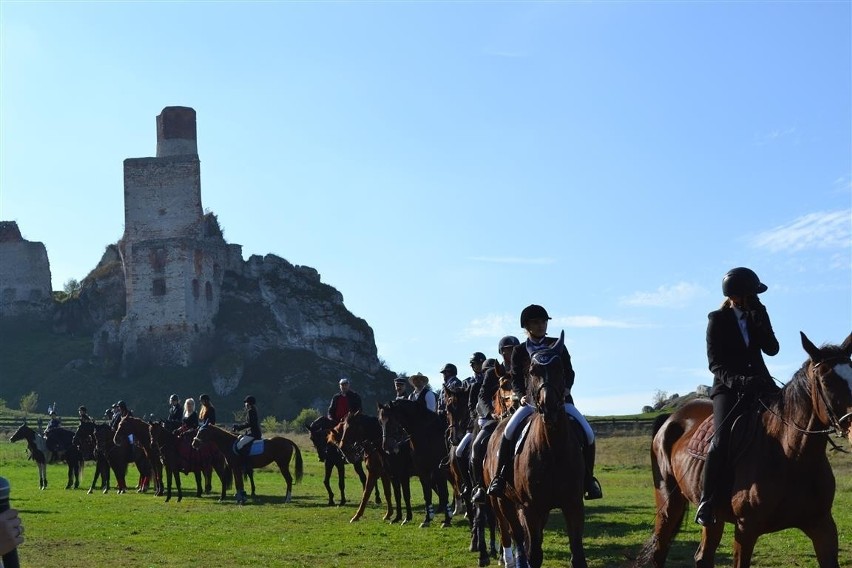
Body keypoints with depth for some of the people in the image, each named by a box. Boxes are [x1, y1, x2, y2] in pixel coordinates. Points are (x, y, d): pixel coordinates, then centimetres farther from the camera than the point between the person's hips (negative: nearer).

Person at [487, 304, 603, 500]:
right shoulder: (519, 351, 6)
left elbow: (569, 373, 4)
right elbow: (516, 380, 1)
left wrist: (565, 389, -16)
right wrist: (522, 395, -18)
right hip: (531, 400, -1)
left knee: (588, 433, -18)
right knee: (509, 431, -25)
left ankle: (588, 478, 0)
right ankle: (500, 477, -14)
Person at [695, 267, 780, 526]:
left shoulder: (757, 316, 14)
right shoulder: (718, 320, 2)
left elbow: (772, 349, 3)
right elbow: (715, 362, -4)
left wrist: (760, 319, -7)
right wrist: (735, 380, -22)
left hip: (760, 383, 5)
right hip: (728, 387, -5)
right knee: (722, 439, -24)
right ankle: (707, 503, -20)